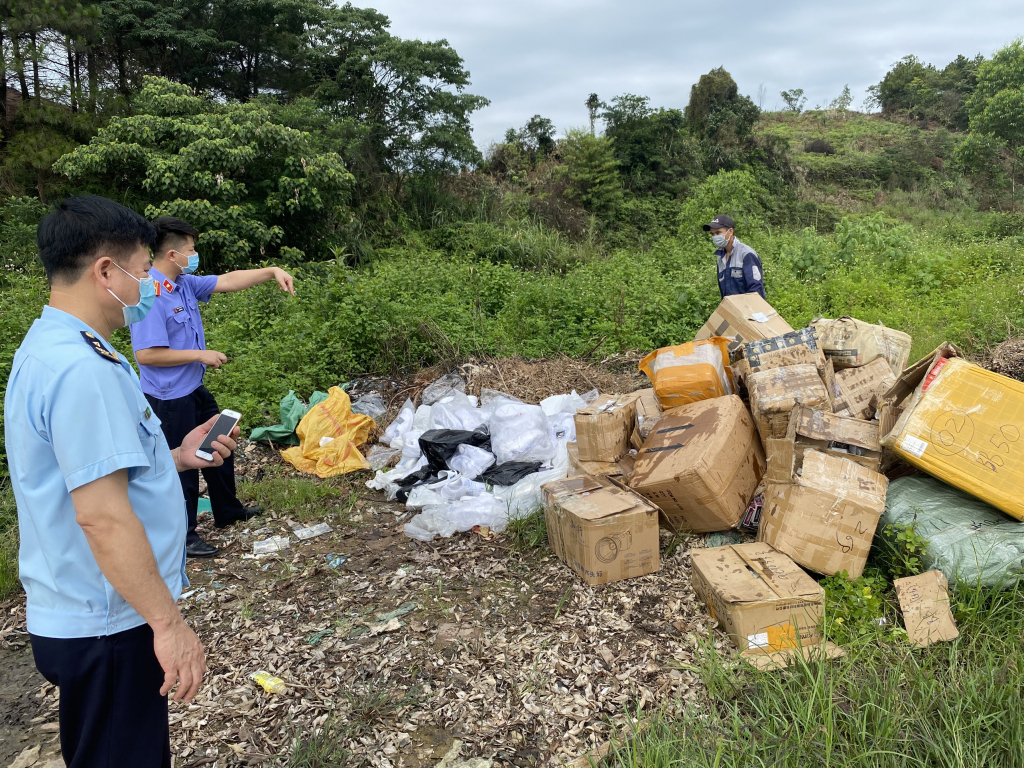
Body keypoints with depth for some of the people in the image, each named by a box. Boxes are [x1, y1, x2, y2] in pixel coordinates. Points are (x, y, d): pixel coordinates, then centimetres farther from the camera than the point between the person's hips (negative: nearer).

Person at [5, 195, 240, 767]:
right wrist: (169, 622, -22)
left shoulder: (47, 349, 9)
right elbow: (101, 515, -28)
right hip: (108, 629, -10)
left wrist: (176, 457, 9)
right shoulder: (82, 369, -25)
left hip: (78, 614, 10)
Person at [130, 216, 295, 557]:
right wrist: (200, 355, -19)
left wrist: (271, 271, -1)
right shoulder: (150, 295, -24)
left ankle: (227, 511, 42)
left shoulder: (185, 283, 2)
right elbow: (147, 354, -27)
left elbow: (227, 281, 9)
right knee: (183, 465, 4)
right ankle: (183, 536, 22)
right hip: (170, 398, -10)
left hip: (195, 389, 10)